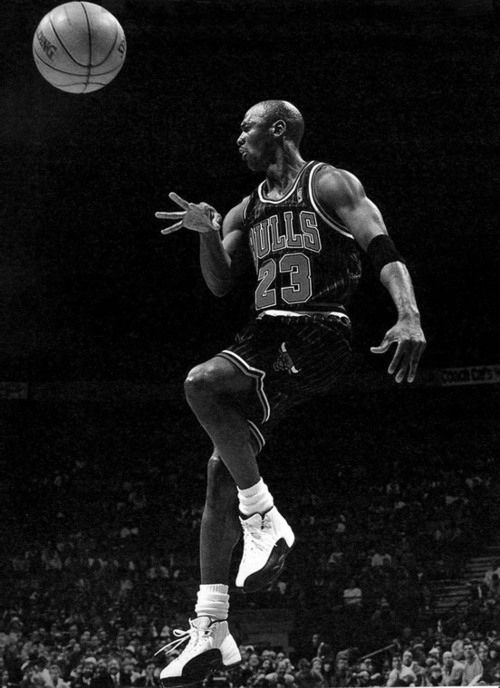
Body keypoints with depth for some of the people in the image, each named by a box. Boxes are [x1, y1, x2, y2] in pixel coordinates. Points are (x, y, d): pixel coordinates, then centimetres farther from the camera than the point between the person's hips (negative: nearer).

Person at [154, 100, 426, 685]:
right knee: (223, 468, -3)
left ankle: (264, 521, -19)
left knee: (201, 383, -30)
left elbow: (385, 252, -10)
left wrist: (409, 317, -27)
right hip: (264, 336, 7)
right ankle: (210, 629, -2)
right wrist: (207, 232, -2)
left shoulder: (330, 185, 0)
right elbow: (220, 284, 17)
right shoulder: (247, 211, 21)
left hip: (317, 340, -7)